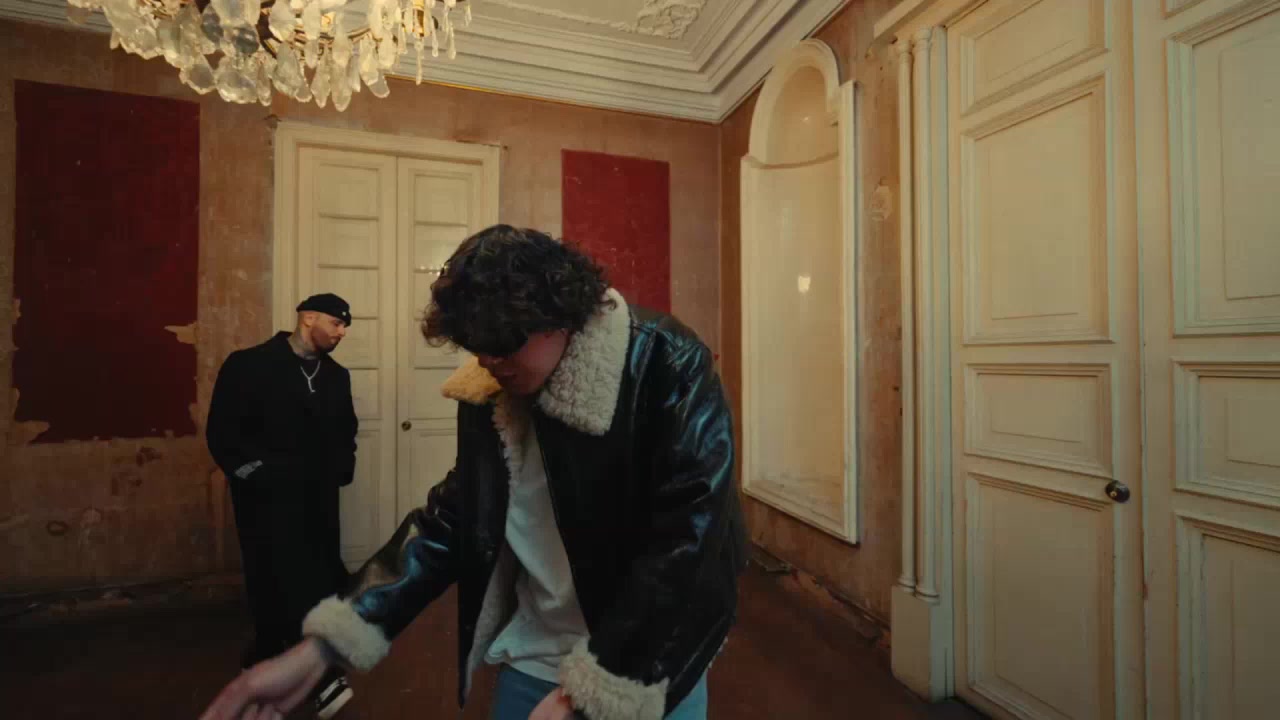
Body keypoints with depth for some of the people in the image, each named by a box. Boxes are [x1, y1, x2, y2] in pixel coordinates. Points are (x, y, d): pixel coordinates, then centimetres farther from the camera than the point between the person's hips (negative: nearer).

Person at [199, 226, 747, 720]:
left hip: (648, 666, -3)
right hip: (532, 657, 4)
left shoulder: (671, 372, -21)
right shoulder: (490, 391, -5)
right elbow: (449, 521, -3)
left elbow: (689, 545, -24)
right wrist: (324, 644, -12)